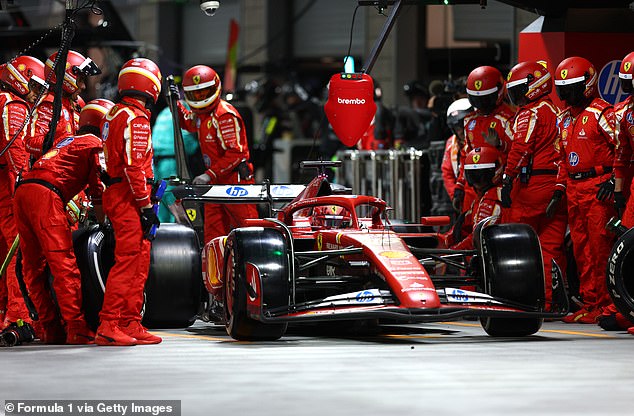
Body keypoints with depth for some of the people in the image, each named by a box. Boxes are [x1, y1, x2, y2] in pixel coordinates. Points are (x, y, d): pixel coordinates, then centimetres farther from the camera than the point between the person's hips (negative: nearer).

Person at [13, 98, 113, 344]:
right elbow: (98, 190, 7)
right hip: (45, 195, -8)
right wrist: (103, 225, 18)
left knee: (34, 267, 9)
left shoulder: (67, 141, 32)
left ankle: (52, 330, 14)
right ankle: (76, 329, -14)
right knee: (63, 264, -10)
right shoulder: (95, 144, 10)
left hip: (21, 191, 8)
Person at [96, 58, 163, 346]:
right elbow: (134, 165, -19)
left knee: (139, 260, 13)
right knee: (127, 260, -10)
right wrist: (146, 204, -17)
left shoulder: (114, 114, 16)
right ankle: (108, 327, -12)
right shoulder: (136, 118, -14)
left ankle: (131, 325, 15)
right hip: (128, 196, -10)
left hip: (115, 191, 10)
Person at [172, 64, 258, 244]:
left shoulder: (225, 115, -17)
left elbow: (235, 153, -22)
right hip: (215, 183, 9)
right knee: (213, 235, 7)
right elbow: (189, 124, 37)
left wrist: (210, 175, -25)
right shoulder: (200, 113, 11)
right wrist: (176, 104, 21)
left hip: (235, 180, -9)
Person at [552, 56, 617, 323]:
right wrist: (559, 189, 18)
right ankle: (589, 303, 14)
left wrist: (613, 179, -16)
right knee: (581, 249, 9)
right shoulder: (564, 118, 18)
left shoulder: (601, 113, -8)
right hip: (574, 190, 8)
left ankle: (604, 304, -7)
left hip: (599, 188, -8)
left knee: (600, 247, -9)